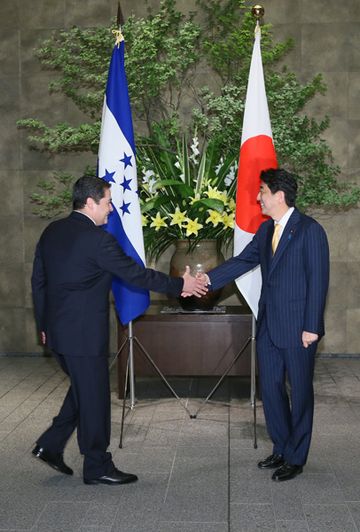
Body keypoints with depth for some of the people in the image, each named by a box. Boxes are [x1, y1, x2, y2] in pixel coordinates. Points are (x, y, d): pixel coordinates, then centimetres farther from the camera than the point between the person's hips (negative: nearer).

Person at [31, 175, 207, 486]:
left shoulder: (51, 232, 7)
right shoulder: (97, 238, -18)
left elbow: (38, 281, 12)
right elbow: (135, 274, -14)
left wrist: (44, 325, 20)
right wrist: (180, 285, -4)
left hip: (57, 331, 8)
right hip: (84, 334, -8)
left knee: (83, 390, 23)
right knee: (94, 398, 5)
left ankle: (51, 445, 23)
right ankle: (97, 468, 18)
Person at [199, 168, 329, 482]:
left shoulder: (310, 230, -12)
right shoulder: (266, 230, 11)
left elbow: (318, 280, -14)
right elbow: (243, 261, 8)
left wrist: (311, 327, -16)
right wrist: (208, 280, -7)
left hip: (298, 328, -7)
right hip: (268, 326, 7)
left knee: (300, 392, 6)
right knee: (271, 390, 14)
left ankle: (296, 458, 19)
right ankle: (281, 450, 30)